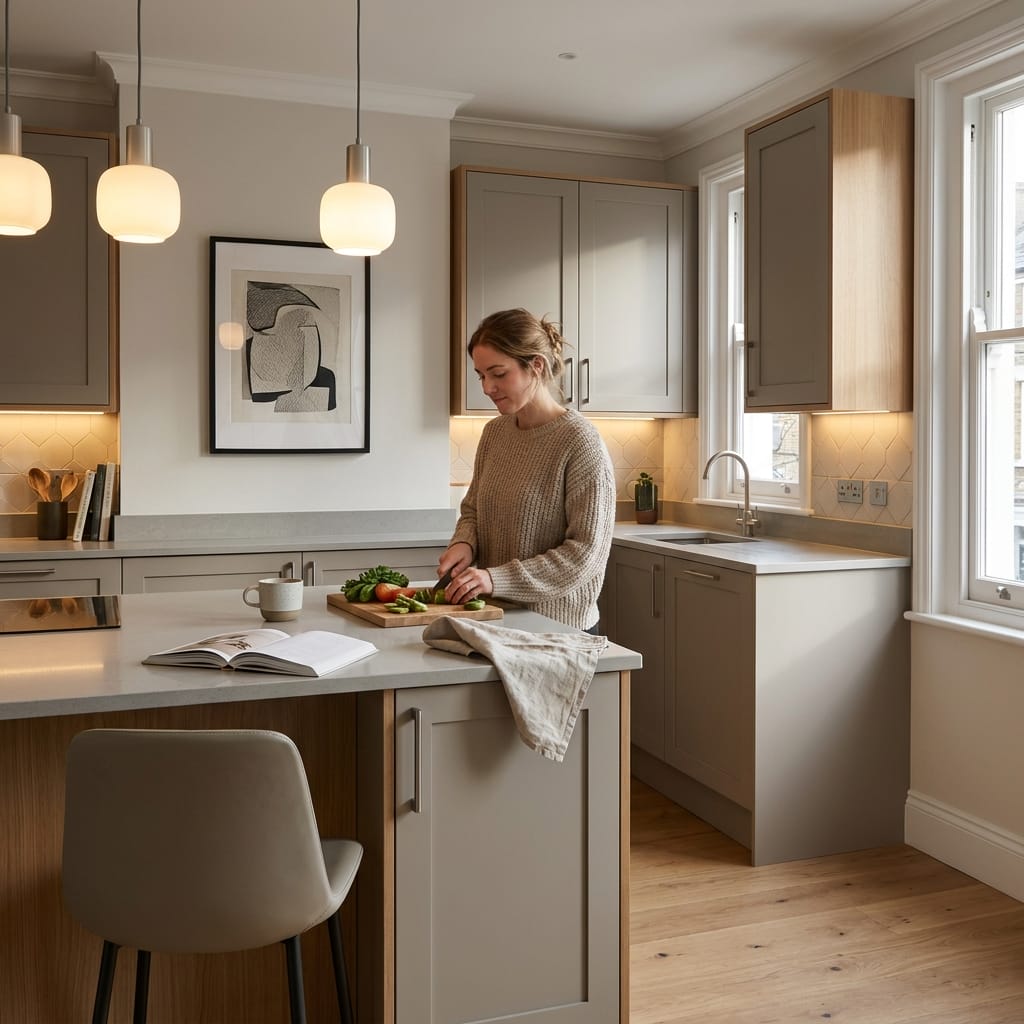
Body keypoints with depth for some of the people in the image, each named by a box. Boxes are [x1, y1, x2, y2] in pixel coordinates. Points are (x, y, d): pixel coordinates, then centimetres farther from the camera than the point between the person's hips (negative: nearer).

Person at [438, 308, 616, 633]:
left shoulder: (580, 441, -16)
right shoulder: (494, 432, 5)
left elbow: (586, 552, -19)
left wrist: (498, 578, -25)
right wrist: (464, 543, -6)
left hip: (558, 626, -5)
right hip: (495, 617, 6)